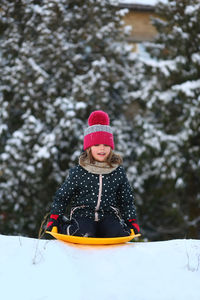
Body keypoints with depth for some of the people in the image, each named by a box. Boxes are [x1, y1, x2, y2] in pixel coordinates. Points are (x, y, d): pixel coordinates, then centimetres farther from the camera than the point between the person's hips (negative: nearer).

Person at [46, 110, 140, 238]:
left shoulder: (118, 172, 7)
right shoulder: (78, 173, 2)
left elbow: (127, 200, 16)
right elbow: (62, 197, 10)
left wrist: (132, 223, 8)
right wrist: (53, 220, 5)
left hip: (108, 215, 2)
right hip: (83, 215, -2)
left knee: (117, 233, -31)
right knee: (84, 234, -36)